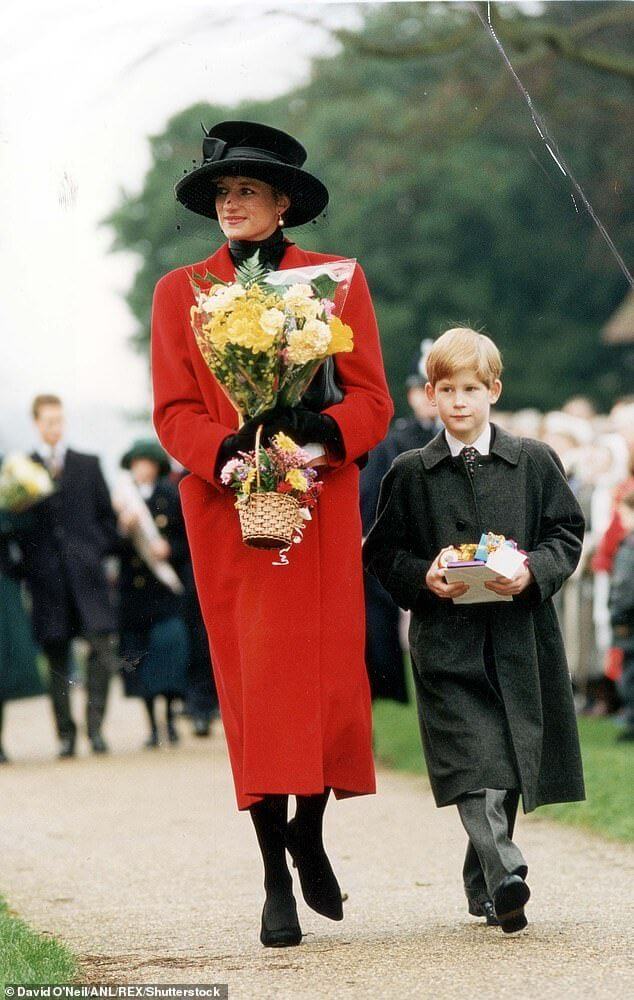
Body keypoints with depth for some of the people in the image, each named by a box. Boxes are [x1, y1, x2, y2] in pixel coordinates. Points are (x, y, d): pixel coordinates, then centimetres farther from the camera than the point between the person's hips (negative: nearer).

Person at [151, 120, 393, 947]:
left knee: (331, 675, -2)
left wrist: (319, 431, -19)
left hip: (320, 507, 0)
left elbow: (372, 400, 2)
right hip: (225, 512, 0)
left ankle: (309, 832, 25)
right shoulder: (179, 292, 9)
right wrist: (230, 450, -18)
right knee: (251, 684, -2)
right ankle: (276, 880, 2)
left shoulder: (338, 282, 8)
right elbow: (173, 412, 2)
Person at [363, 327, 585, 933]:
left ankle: (483, 886, 22)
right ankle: (504, 873, -29)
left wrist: (533, 571, -10)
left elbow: (567, 535, 8)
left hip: (518, 638, 2)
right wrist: (424, 578, -10)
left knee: (510, 766, 7)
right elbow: (382, 552, 9)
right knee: (474, 763, -17)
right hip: (446, 639, -2)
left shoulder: (534, 463, 8)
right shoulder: (410, 474, 7)